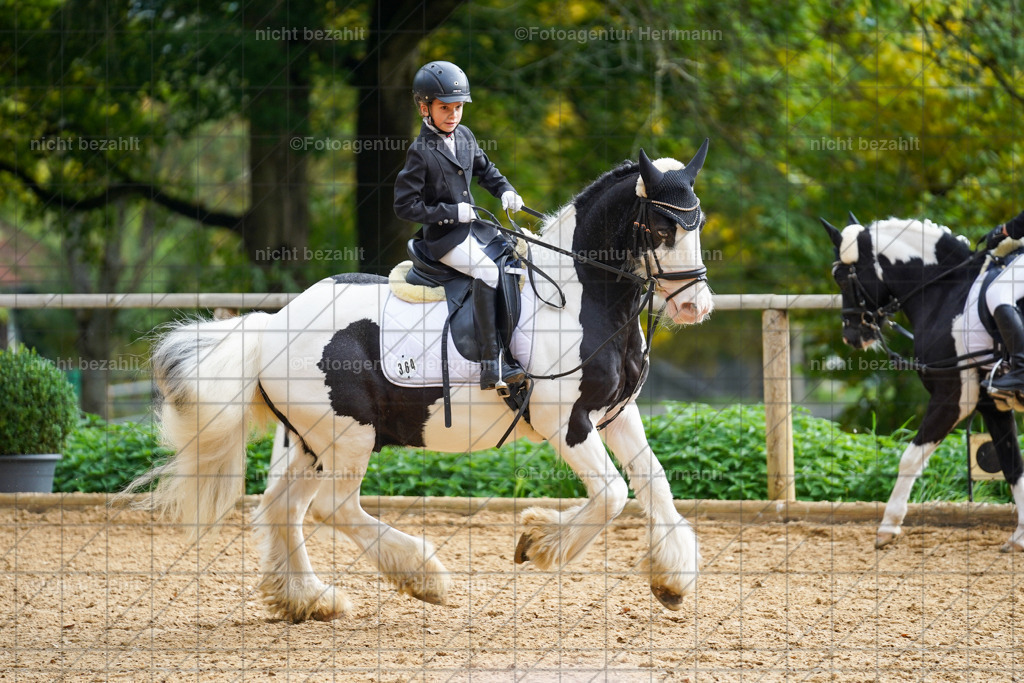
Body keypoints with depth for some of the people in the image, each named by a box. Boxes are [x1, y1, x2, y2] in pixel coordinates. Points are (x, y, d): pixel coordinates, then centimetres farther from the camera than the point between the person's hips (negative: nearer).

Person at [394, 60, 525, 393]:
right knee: (487, 271, -29)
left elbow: (485, 170, 25)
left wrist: (505, 191, 5)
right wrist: (451, 213, -16)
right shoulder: (421, 152, -12)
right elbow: (405, 206, -13)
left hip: (474, 228, 8)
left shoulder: (465, 137, 10)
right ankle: (491, 365, -32)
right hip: (444, 238, -8)